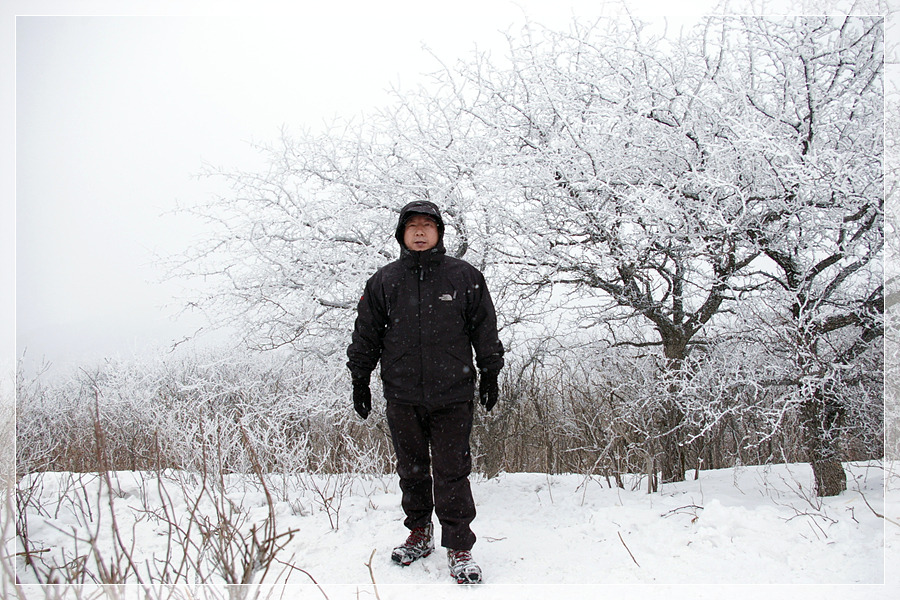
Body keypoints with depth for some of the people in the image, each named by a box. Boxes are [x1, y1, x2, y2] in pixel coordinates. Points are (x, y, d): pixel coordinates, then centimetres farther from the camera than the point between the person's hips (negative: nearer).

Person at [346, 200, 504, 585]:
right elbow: (366, 334, 12)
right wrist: (360, 379, 10)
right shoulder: (384, 281, 6)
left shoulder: (465, 277, 3)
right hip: (401, 395, 2)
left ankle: (459, 547, 11)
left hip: (453, 395, -2)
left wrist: (490, 374, 8)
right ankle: (419, 534, 30)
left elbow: (485, 329, 9)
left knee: (452, 473, -1)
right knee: (411, 470, 13)